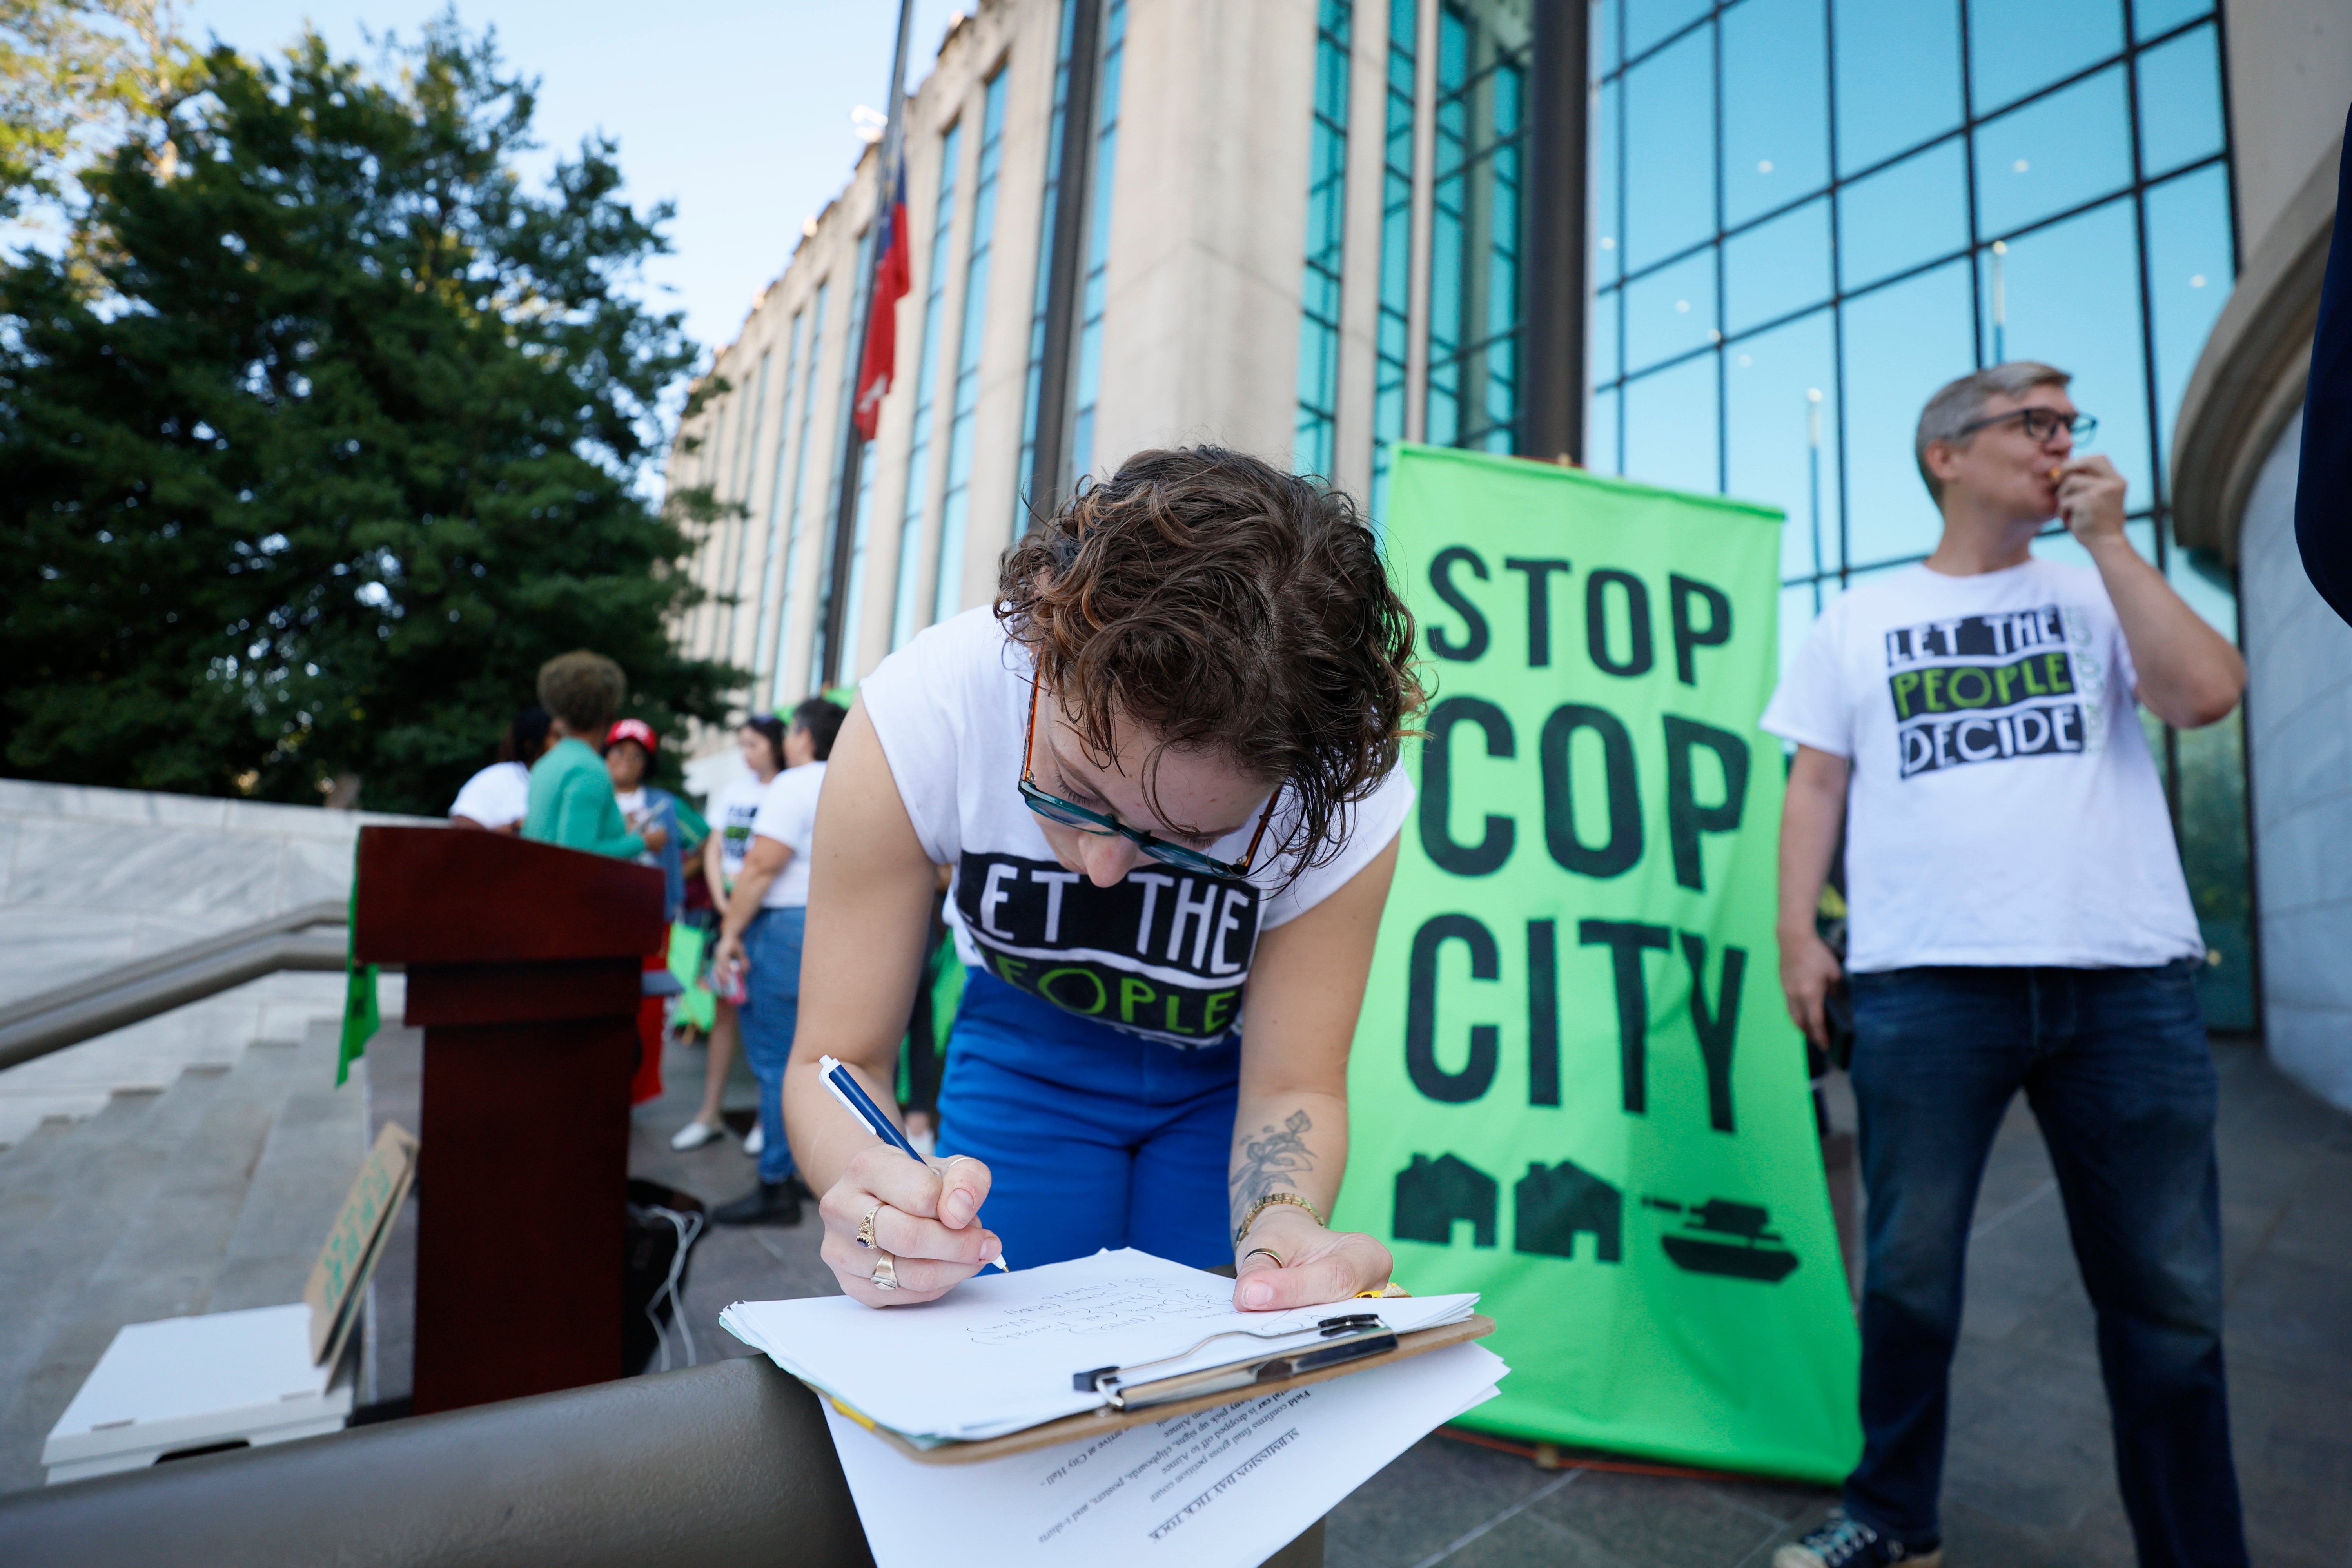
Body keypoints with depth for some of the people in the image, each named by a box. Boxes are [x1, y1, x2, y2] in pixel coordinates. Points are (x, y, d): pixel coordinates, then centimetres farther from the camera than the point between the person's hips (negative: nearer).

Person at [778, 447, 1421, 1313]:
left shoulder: (1348, 796, -32)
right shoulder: (919, 716, -32)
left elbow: (1292, 1086, -21)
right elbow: (837, 1063, -26)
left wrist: (1282, 1220, -41)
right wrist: (877, 1184, -46)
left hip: (1223, 1071, 0)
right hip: (1024, 1046, 1)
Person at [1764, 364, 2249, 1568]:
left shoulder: (2097, 593, 15)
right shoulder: (1861, 620, 12)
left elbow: (2208, 693, -4)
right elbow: (1816, 787, 8)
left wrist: (2107, 537, 2)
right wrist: (1796, 933, -3)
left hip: (2130, 980, 2)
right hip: (1925, 979, -1)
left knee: (2168, 1290, 8)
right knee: (1909, 1274, 5)